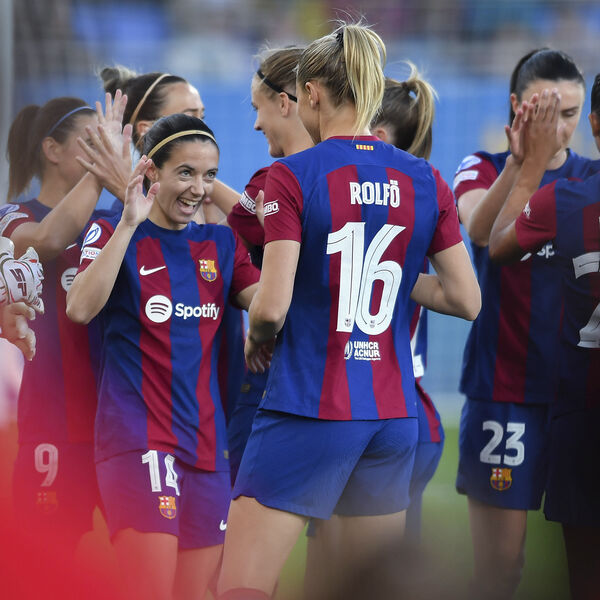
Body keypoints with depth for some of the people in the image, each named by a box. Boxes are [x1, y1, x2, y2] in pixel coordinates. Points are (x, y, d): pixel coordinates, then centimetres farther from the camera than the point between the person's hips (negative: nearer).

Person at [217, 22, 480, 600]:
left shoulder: (291, 175, -9)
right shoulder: (424, 180, 5)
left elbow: (272, 304, -15)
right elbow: (466, 299, 7)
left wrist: (256, 337, 6)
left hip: (308, 407, -6)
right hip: (393, 411, 6)